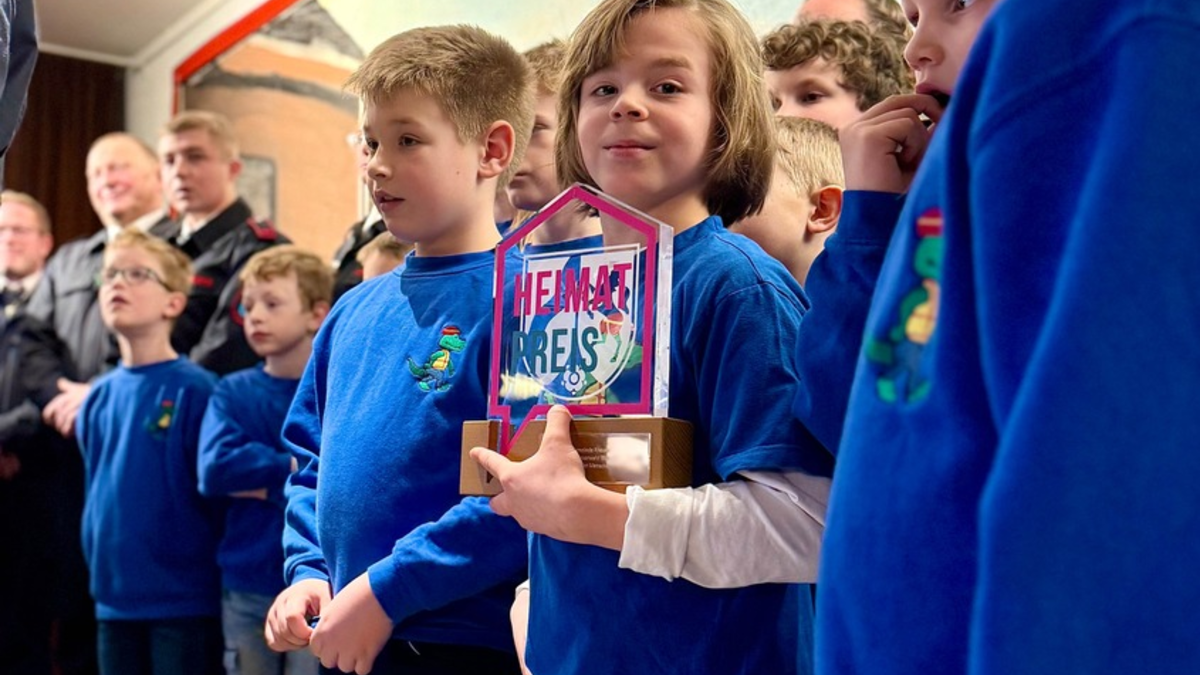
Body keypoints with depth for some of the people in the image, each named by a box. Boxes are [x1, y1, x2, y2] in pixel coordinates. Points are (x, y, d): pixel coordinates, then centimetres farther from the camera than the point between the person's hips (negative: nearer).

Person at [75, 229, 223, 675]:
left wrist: (213, 580, -7)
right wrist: (99, 570, 12)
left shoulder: (195, 390, -11)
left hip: (184, 601, -6)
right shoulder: (99, 397, 6)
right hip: (115, 598, 6)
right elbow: (95, 491, 15)